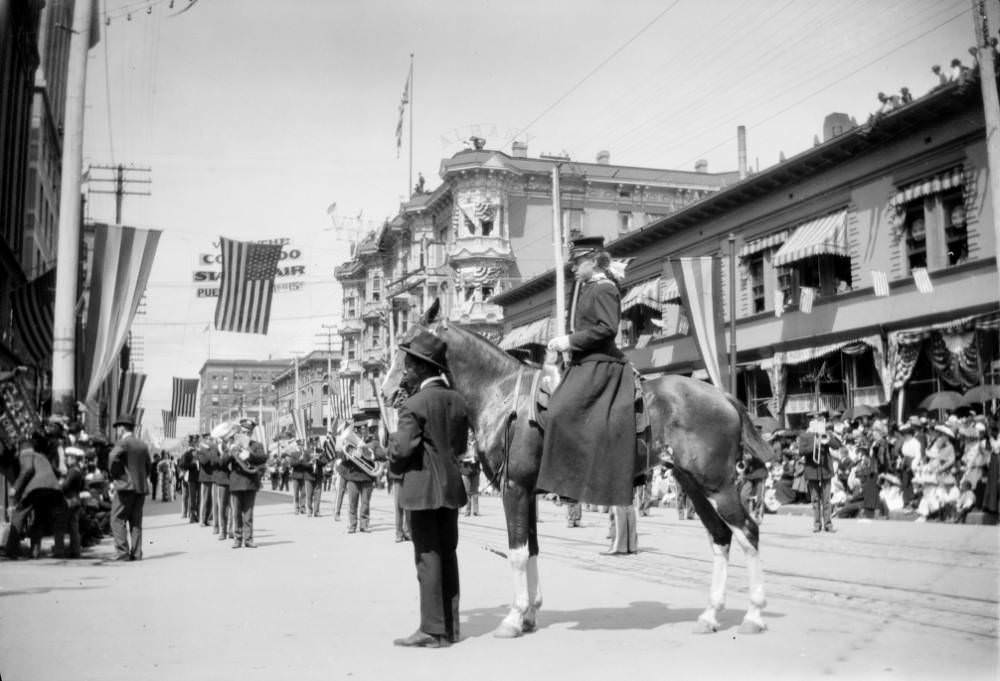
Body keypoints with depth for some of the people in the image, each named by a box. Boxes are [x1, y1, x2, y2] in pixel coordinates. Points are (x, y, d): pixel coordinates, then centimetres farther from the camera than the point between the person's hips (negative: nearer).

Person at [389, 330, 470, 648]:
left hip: (423, 488, -7)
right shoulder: (458, 401, 9)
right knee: (448, 554, 12)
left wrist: (394, 454, 3)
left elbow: (401, 452, -17)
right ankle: (450, 628, 19)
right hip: (452, 485, 7)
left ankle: (432, 630, 3)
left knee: (428, 557, -2)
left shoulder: (414, 405, -14)